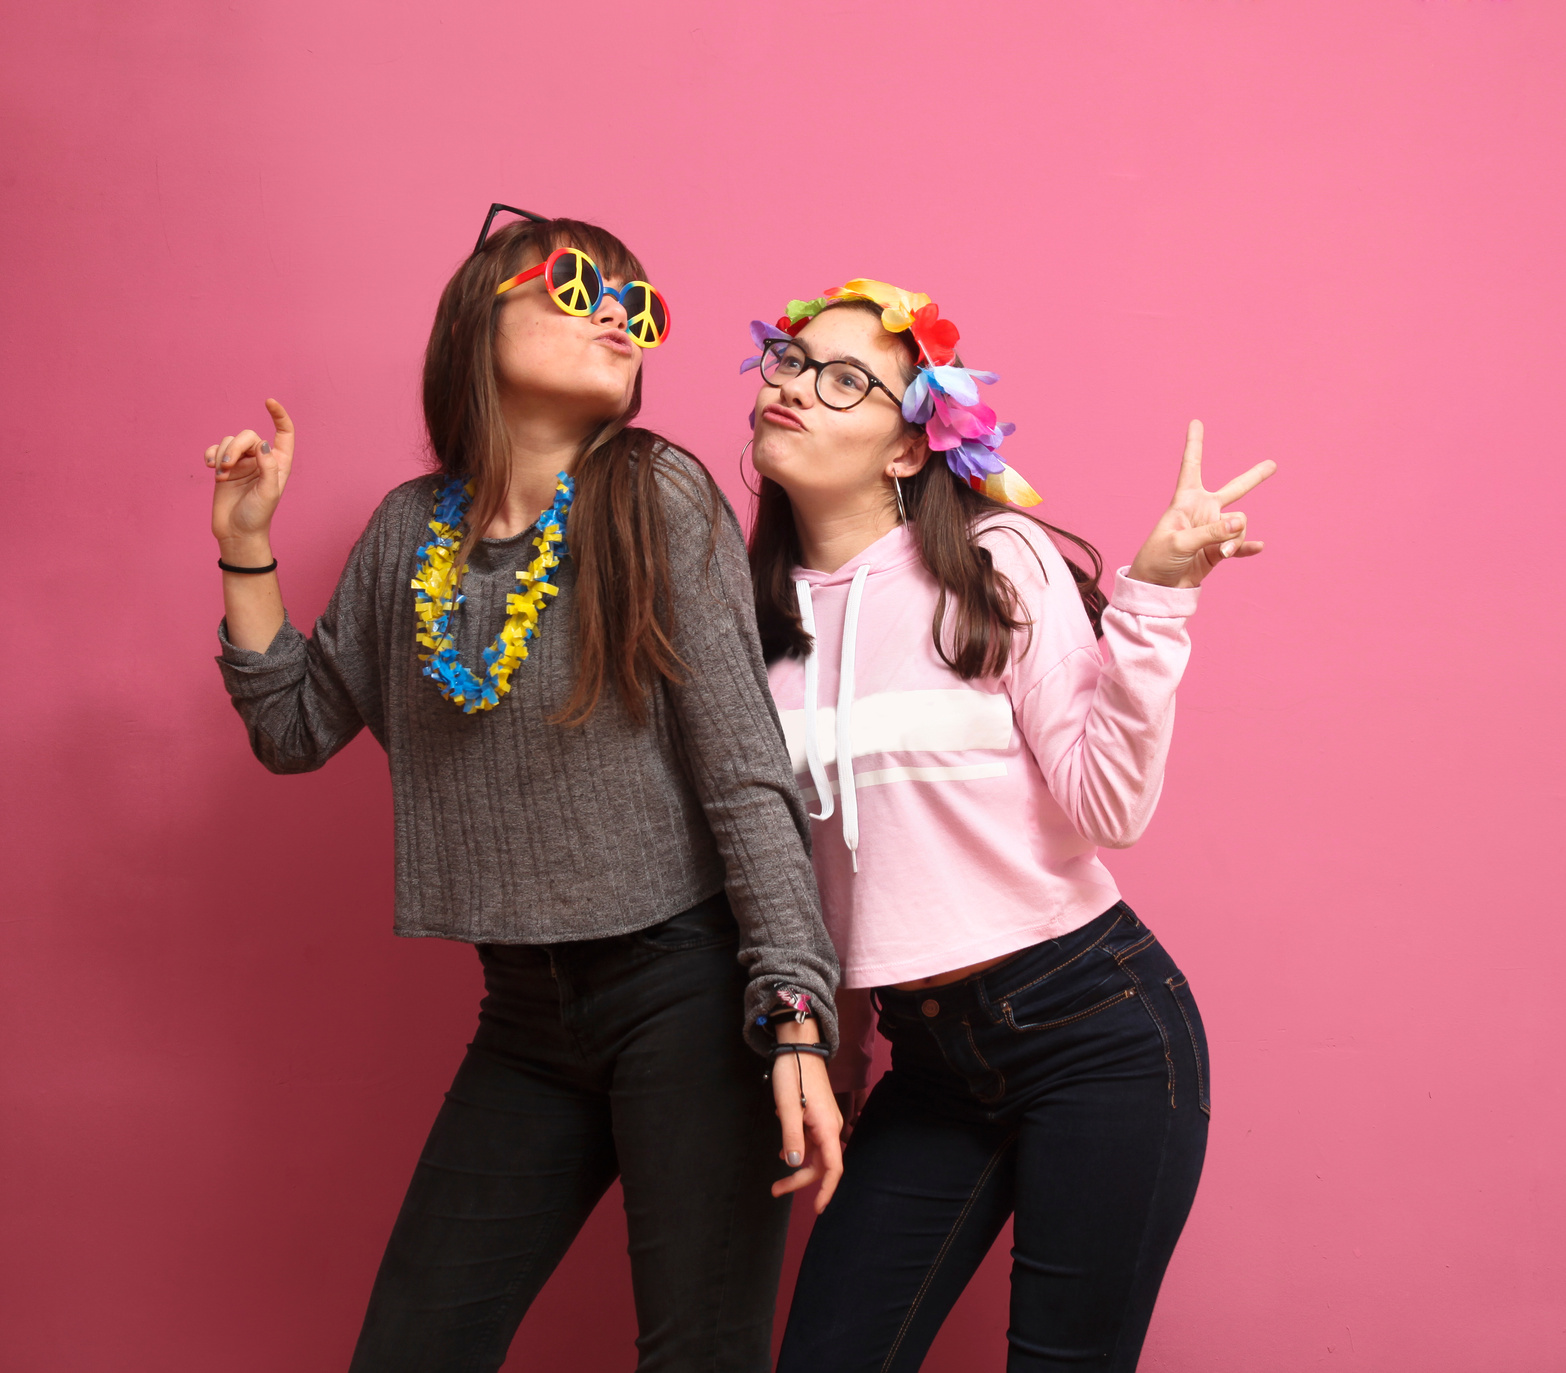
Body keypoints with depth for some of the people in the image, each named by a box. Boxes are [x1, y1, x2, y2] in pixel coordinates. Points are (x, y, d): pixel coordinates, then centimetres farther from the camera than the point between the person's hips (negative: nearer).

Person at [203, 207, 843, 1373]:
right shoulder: (411, 531, 6)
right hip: (526, 1017, 4)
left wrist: (796, 1020, -17)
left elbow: (748, 775, -11)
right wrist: (246, 547, 4)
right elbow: (297, 729, 14)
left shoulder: (658, 498, -7)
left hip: (686, 988, -4)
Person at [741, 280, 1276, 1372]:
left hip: (1095, 1029, -4)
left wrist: (1155, 593, -21)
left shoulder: (996, 561, -7)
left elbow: (1109, 806, -15)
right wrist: (828, 1047, 16)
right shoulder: (760, 610, 6)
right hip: (929, 1058, 5)